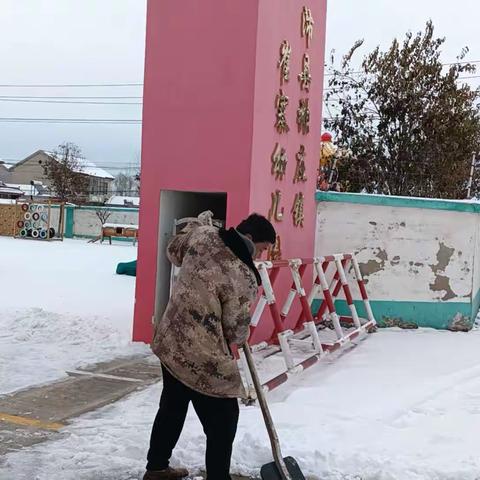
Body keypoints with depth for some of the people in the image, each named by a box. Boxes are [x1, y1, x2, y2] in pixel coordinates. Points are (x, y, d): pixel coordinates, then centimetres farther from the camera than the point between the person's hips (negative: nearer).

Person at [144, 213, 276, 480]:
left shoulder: (203, 235, -5)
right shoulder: (244, 278, -22)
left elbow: (174, 251, 17)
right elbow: (236, 330, -10)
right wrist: (243, 337, 13)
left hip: (170, 341, 9)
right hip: (202, 358, -9)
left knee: (172, 407, 26)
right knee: (222, 423, 6)